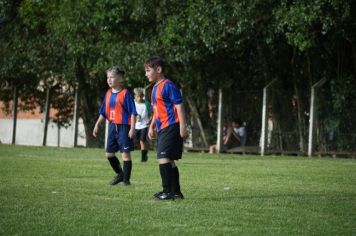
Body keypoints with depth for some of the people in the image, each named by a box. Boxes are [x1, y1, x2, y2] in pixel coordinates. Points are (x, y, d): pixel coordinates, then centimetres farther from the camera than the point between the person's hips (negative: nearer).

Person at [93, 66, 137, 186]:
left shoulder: (125, 93, -10)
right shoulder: (108, 93, 10)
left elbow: (133, 112, -11)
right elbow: (103, 112, 18)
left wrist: (132, 128, -16)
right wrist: (97, 125, 13)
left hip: (124, 127, -7)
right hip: (112, 126, 7)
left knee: (125, 153, -3)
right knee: (109, 153, 11)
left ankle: (126, 179, 4)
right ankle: (120, 174, 29)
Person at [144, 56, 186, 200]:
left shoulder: (168, 86, -12)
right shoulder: (155, 88, 17)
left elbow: (179, 105, -15)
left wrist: (182, 126, -18)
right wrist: (152, 126, 24)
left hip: (171, 127, -10)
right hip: (162, 129, 10)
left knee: (163, 157, -15)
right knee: (169, 160, 12)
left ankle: (168, 191, -12)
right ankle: (176, 192, 19)